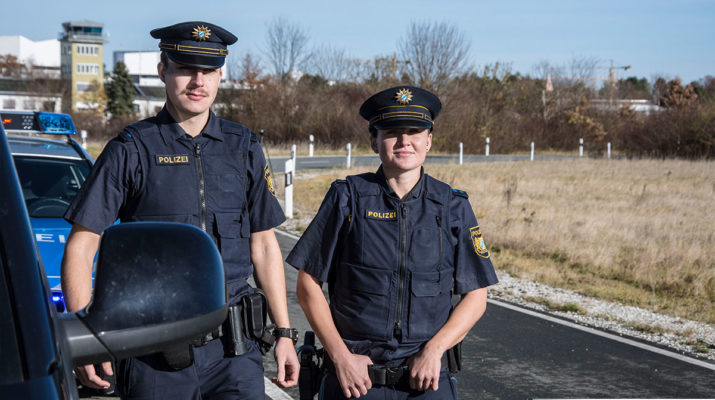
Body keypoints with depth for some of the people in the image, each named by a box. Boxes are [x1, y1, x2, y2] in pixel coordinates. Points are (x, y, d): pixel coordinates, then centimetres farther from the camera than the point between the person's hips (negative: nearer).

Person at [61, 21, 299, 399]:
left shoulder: (244, 148, 8)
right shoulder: (131, 150, -2)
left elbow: (264, 245, 14)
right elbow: (80, 247, -4)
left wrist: (284, 333, 10)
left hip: (234, 352, 2)